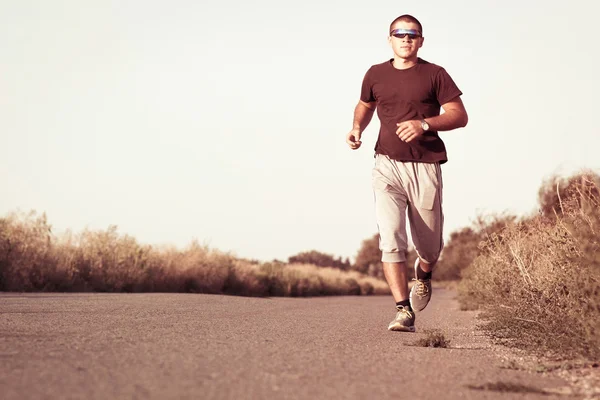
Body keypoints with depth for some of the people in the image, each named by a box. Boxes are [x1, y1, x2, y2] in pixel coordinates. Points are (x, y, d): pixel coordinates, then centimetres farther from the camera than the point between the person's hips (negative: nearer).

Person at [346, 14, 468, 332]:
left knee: (429, 246, 8)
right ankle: (404, 311, -16)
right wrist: (357, 128, 9)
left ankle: (423, 274, 45)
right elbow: (364, 105, 30)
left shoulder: (434, 74, 3)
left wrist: (425, 124, -17)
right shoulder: (375, 74, 10)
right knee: (390, 240, -17)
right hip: (387, 165, 1)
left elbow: (460, 116, -2)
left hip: (425, 168, -1)